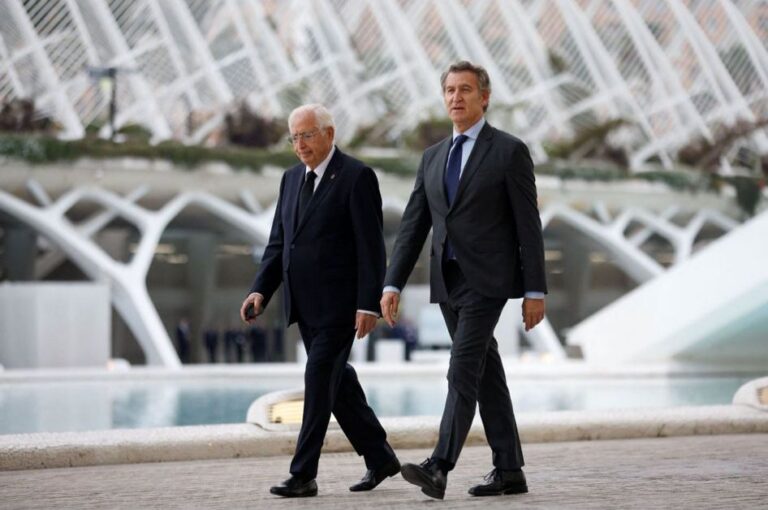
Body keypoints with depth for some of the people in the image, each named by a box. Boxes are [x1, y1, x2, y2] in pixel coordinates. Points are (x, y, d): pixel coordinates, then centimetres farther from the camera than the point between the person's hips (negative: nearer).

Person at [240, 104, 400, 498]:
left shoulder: (357, 177, -9)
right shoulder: (292, 179, 13)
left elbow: (371, 247, -13)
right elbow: (278, 242, 14)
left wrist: (368, 304, -18)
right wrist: (260, 290, 2)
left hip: (339, 304, -7)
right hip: (305, 305, 7)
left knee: (319, 383, -9)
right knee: (337, 384, 12)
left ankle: (303, 474, -5)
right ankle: (379, 458, 25)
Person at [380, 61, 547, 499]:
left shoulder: (510, 151, -4)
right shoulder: (433, 157, 14)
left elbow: (528, 225, -7)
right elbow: (414, 226, 11)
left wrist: (536, 290, -10)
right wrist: (393, 284, 3)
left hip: (487, 280, -7)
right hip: (448, 282, 7)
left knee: (463, 372, -15)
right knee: (486, 374, 10)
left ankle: (439, 468, -21)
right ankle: (509, 471, 15)